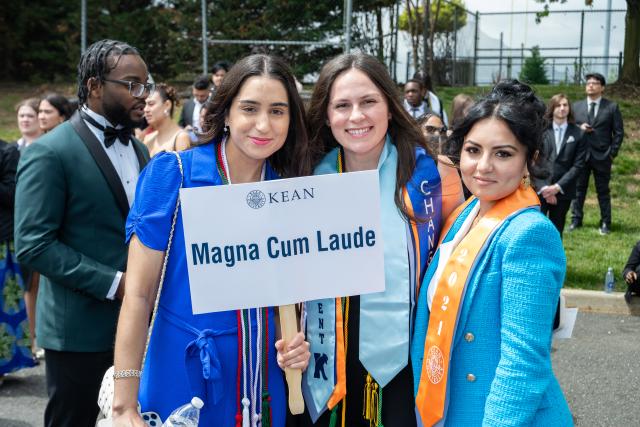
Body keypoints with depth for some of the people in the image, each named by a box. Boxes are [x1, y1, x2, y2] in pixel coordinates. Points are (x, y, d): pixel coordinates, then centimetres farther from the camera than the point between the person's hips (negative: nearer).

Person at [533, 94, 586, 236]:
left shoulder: (578, 134, 3)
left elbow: (578, 165, -1)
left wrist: (558, 187, -10)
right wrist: (543, 187, -11)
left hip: (563, 191, 1)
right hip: (540, 190, -1)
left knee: (556, 231, 8)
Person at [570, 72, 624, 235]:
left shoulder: (612, 107, 1)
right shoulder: (576, 106, 8)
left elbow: (618, 132, 0)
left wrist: (612, 153, -7)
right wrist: (579, 128, -11)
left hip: (602, 156, -2)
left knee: (603, 191, 5)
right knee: (578, 189, 8)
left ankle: (605, 223, 12)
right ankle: (576, 220, 17)